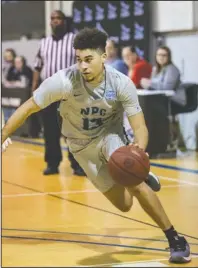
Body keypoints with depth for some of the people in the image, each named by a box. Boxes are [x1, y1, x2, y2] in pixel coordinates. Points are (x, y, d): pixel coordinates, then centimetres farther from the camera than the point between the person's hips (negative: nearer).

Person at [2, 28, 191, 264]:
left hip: (110, 134, -1)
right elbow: (28, 107, -20)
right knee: (124, 204, 3)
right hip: (82, 145, 1)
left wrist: (139, 150, -48)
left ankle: (175, 240, -14)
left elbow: (139, 126, -26)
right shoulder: (64, 80, -30)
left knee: (135, 183, -29)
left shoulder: (122, 83, -27)